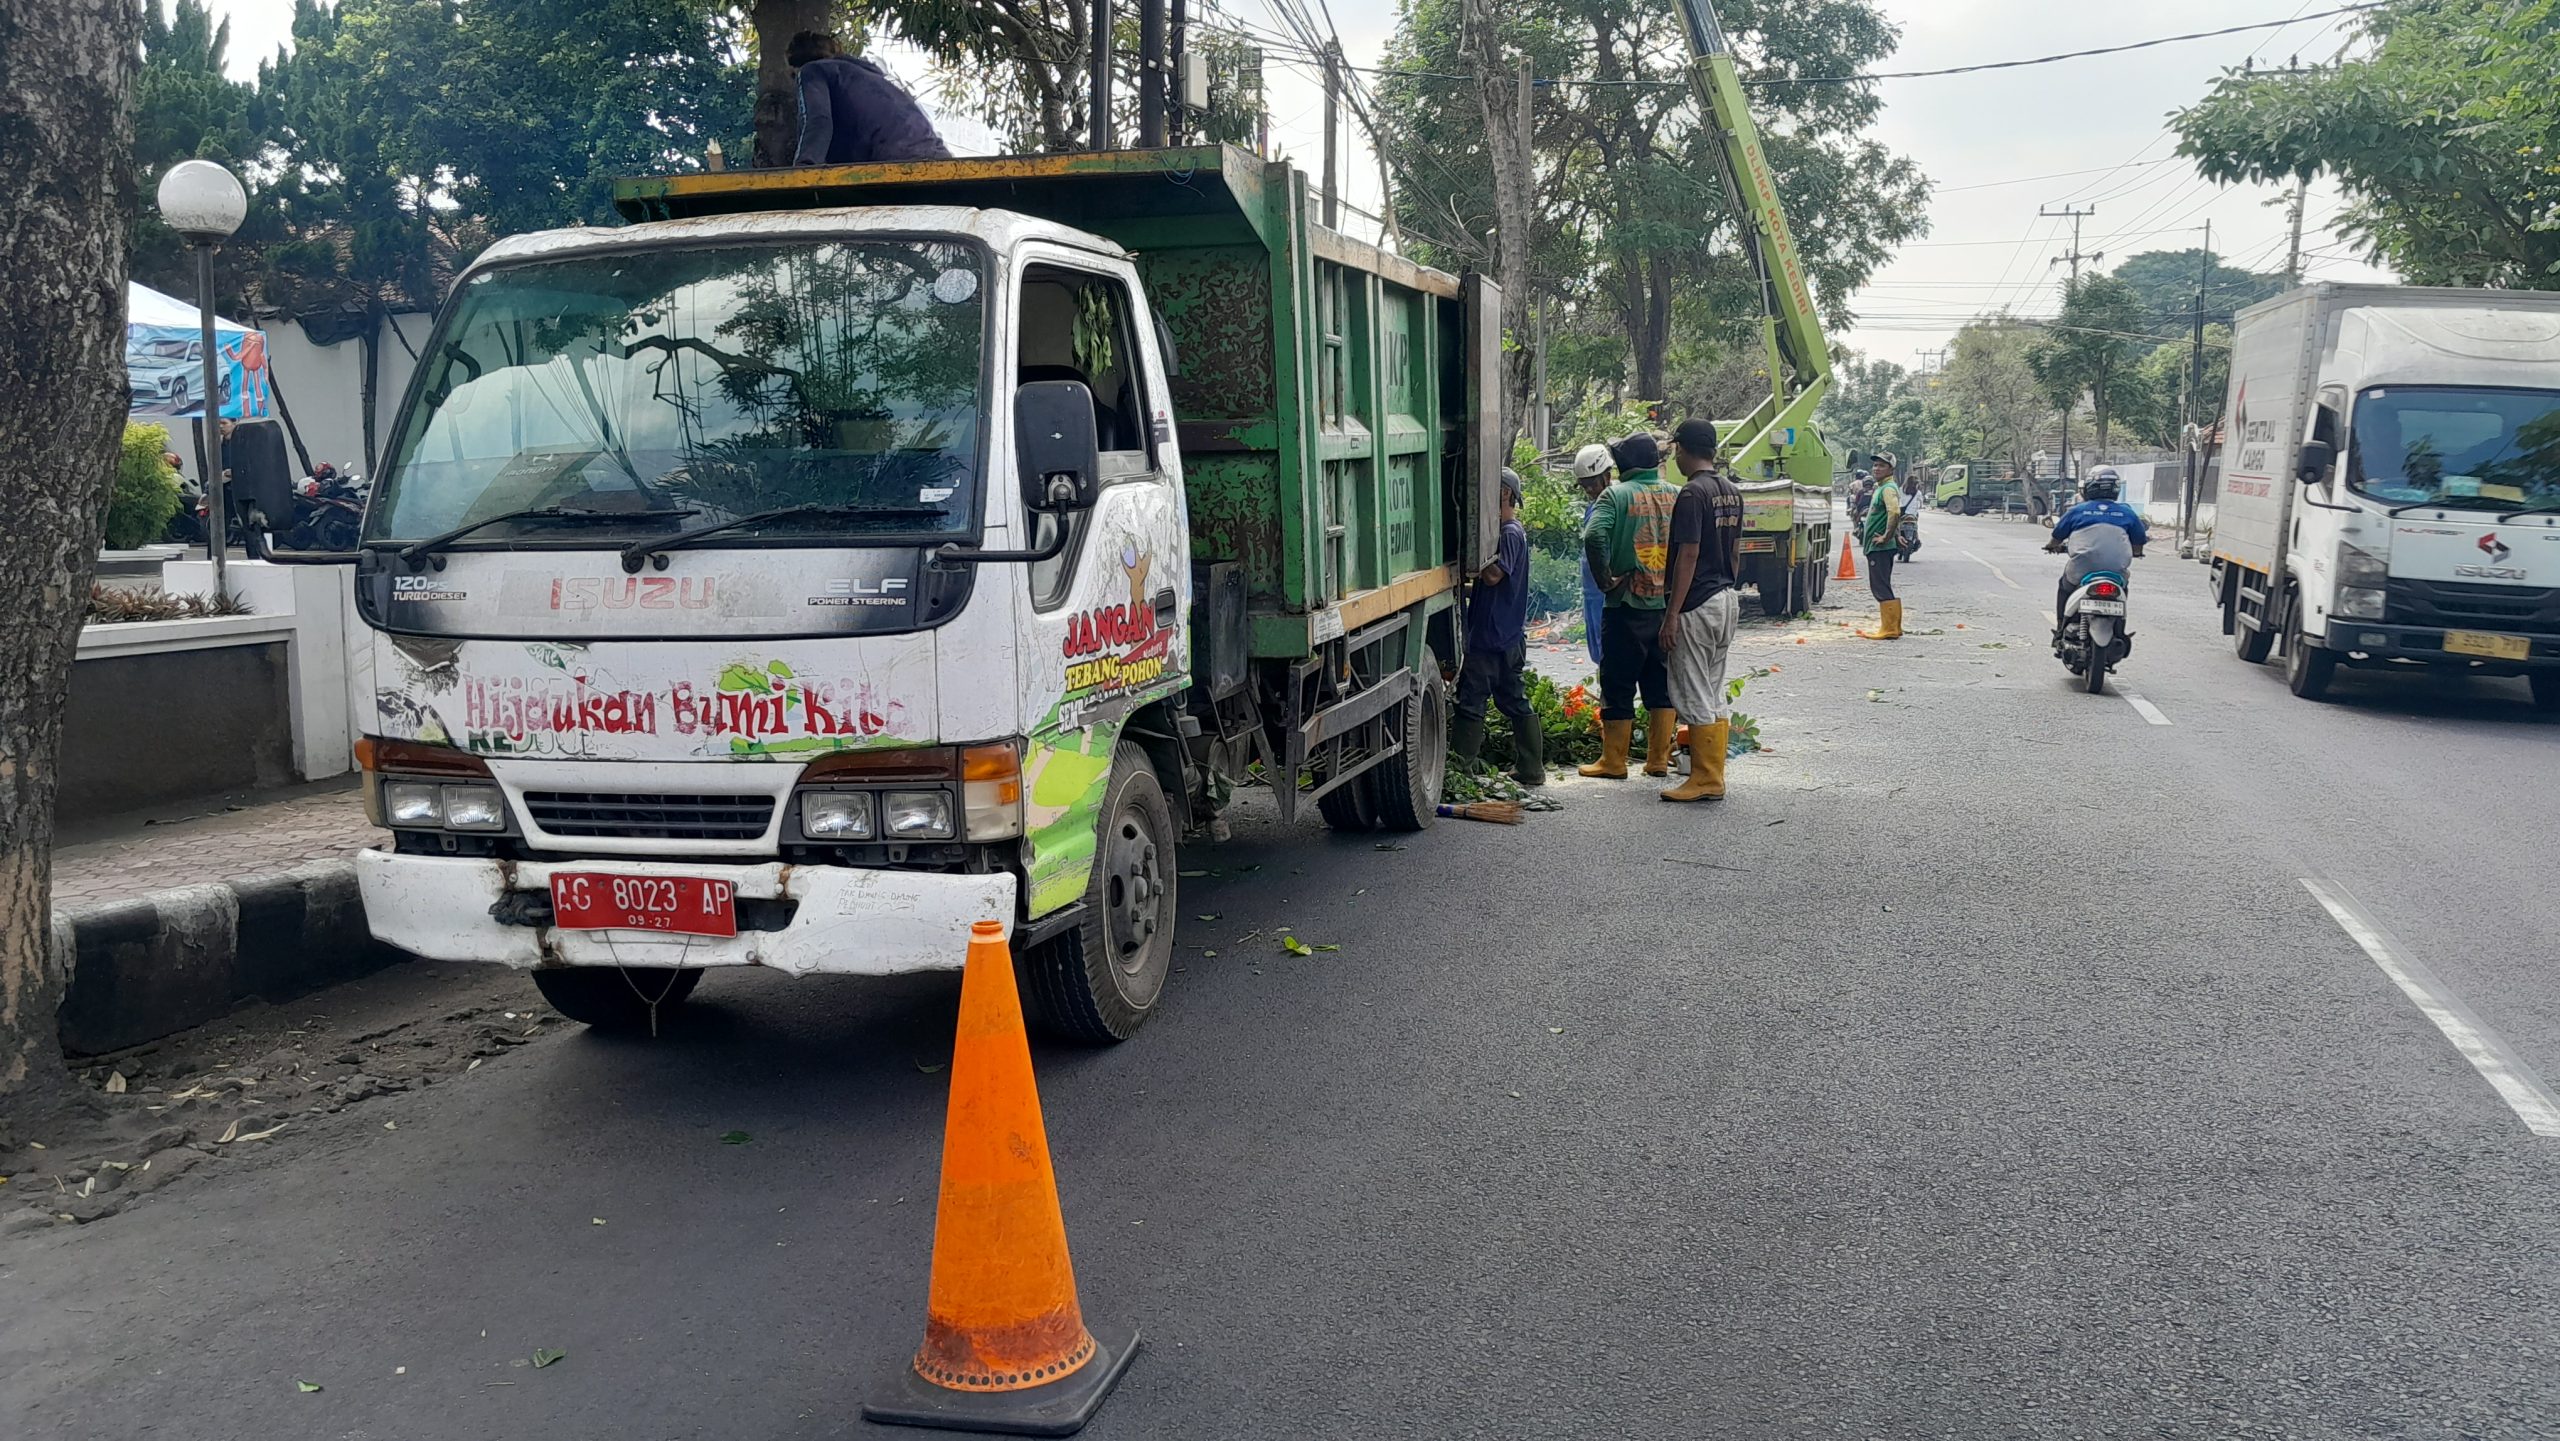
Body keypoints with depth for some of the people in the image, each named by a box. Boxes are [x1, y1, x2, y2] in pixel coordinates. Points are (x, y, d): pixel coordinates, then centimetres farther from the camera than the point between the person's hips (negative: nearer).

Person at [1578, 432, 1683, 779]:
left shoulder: (1616, 494, -6)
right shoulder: (1677, 496, 6)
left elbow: (1594, 535, -21)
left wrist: (1605, 579, -11)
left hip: (1627, 605, -4)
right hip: (1669, 604, 4)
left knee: (1618, 685, 3)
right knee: (1662, 684, 12)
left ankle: (1613, 761, 7)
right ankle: (1658, 759, 15)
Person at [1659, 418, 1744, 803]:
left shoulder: (1693, 493, -15)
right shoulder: (1733, 493, 12)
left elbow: (1688, 555, -19)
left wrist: (1672, 614, -17)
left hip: (1698, 605, -9)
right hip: (1728, 600, 9)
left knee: (1696, 696, -3)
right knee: (1716, 694, 13)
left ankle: (1705, 780, 0)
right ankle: (1714, 777, 16)